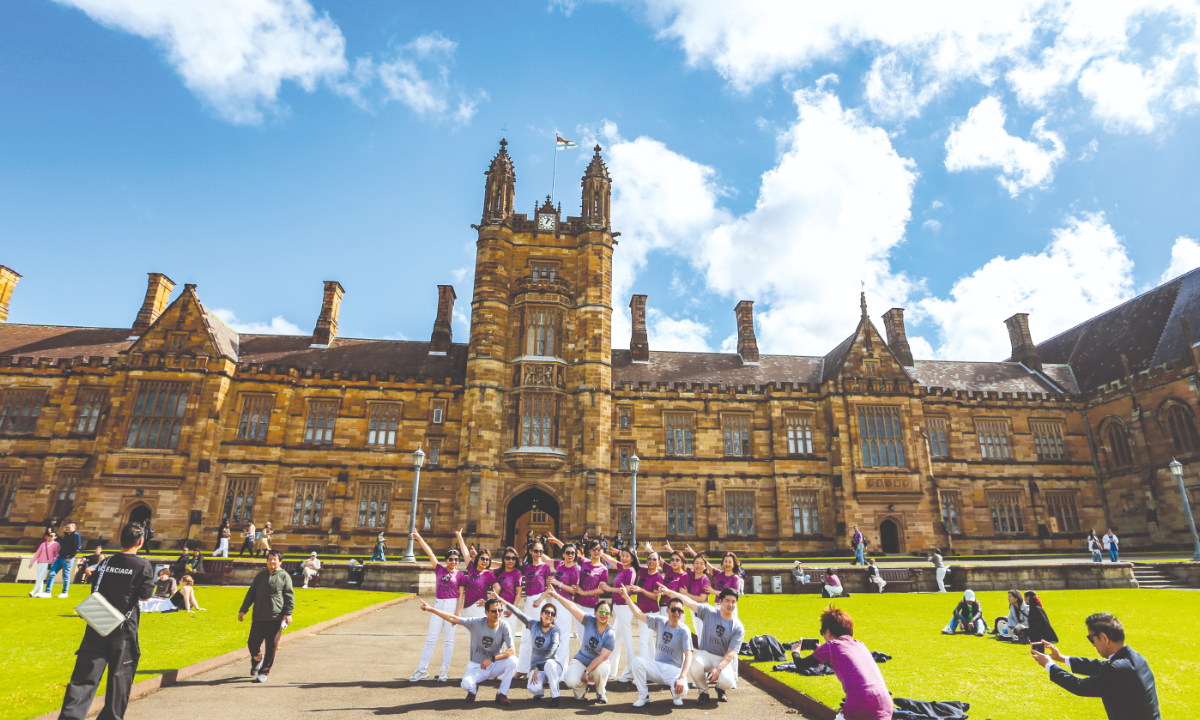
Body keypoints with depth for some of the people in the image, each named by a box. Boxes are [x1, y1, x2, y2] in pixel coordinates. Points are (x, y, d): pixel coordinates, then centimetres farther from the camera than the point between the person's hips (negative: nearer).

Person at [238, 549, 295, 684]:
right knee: (253, 643, 2)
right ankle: (257, 659, 35)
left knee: (271, 646, 1)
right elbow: (251, 593, 16)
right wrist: (243, 610, 10)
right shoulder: (260, 575, 11)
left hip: (276, 618, -3)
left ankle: (264, 672, 17)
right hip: (258, 617, 3)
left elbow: (290, 597, 0)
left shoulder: (284, 576, 2)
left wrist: (288, 613, -8)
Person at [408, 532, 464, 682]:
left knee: (448, 640, 5)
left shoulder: (460, 575, -1)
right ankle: (421, 670, 13)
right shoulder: (439, 569, 5)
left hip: (452, 606, -2)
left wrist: (457, 614, -10)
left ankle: (444, 671, 14)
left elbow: (461, 595, -2)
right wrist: (419, 538, -6)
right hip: (438, 605, 3)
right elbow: (429, 553, -1)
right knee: (431, 639, 6)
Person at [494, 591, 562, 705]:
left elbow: (551, 653, -18)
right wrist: (501, 599, -3)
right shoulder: (534, 624, 2)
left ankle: (555, 696, -16)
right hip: (535, 665, 2)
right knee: (533, 689, -29)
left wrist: (538, 668, -24)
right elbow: (518, 613, 0)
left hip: (552, 665, -2)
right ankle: (539, 693, 11)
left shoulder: (555, 631, -8)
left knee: (549, 663, -38)